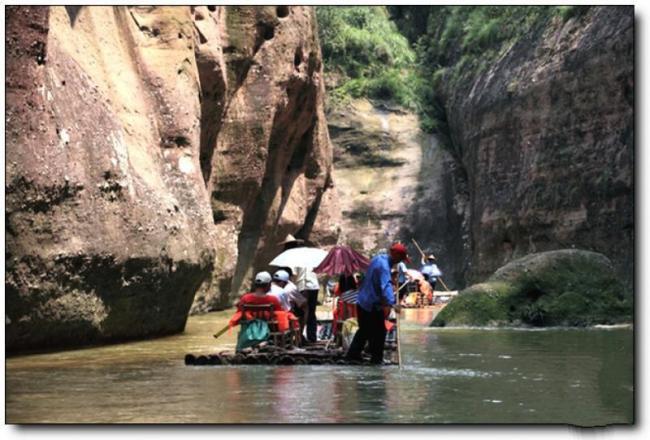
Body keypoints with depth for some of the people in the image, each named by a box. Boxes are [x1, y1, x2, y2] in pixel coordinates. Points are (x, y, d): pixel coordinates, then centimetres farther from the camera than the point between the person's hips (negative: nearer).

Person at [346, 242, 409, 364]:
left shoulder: (379, 258, 7)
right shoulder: (384, 266, -24)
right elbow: (385, 285, -39)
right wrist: (392, 303, -51)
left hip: (362, 301, 10)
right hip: (372, 305, -10)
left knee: (364, 330, 20)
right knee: (379, 331, 1)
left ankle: (353, 354, 26)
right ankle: (376, 358, 7)